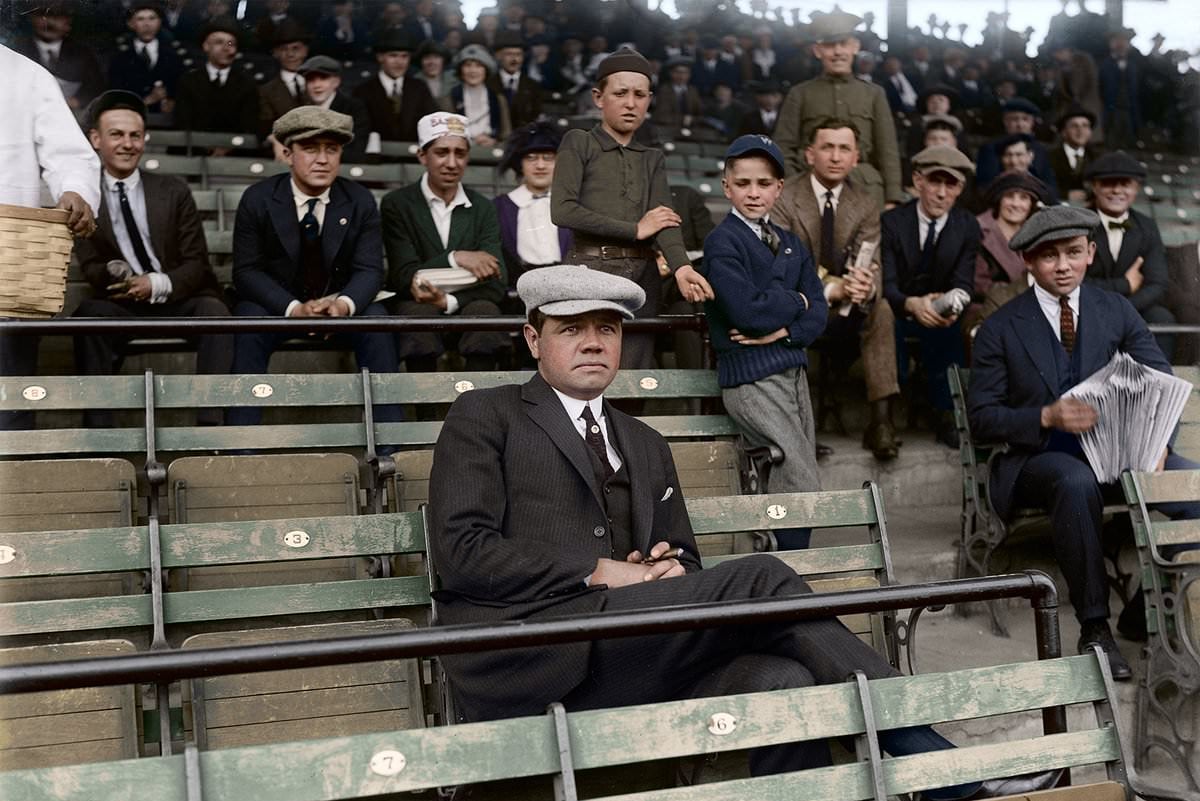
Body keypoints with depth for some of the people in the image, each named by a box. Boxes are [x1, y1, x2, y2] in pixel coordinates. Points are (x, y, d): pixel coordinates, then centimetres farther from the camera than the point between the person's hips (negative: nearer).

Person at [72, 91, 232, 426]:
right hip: (120, 307, -1)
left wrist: (159, 284, -18)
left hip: (178, 302, 1)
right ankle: (97, 428, -30)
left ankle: (211, 422, -32)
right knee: (88, 313, -32)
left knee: (214, 311, -30)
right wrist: (113, 275, -25)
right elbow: (90, 266, 0)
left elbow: (197, 263, 3)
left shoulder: (173, 191, 7)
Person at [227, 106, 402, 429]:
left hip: (341, 304, 1)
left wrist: (344, 303, -32)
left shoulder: (360, 202, -4)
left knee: (376, 320, -27)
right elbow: (246, 270, -10)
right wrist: (294, 308, -27)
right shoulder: (257, 200, -8)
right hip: (275, 303, -1)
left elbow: (369, 269, -7)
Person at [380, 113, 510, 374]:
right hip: (416, 305, -2)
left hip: (468, 304, 2)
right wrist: (455, 258, -21)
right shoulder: (396, 204, 2)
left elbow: (497, 281, -3)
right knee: (420, 314, -36)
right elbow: (405, 277, -8)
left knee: (485, 311, -32)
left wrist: (449, 301, -20)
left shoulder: (483, 208, 9)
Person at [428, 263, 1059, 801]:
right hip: (530, 660, -5)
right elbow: (461, 550, -5)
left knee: (781, 681, -26)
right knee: (760, 577, -21)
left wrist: (672, 569, 0)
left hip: (627, 664, 6)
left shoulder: (645, 446, 26)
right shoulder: (483, 416, 8)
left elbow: (684, 560, 26)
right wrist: (601, 572, -10)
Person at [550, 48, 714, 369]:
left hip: (642, 276, 4)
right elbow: (563, 210, -8)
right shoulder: (579, 143, 6)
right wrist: (636, 229, -5)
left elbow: (663, 216, 2)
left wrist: (681, 266, -19)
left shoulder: (652, 159, 19)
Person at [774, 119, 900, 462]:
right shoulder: (782, 199, -11)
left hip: (843, 309, 3)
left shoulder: (865, 205, 3)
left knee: (881, 311, -24)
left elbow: (871, 266, -5)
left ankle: (881, 419, -26)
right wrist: (832, 288, -36)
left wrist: (865, 286, -32)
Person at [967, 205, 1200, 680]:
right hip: (1040, 458, -3)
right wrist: (1047, 417, -19)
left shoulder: (1117, 311, 10)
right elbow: (982, 418, -2)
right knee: (1078, 482, -38)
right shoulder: (1001, 329, 1)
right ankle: (1094, 627, -27)